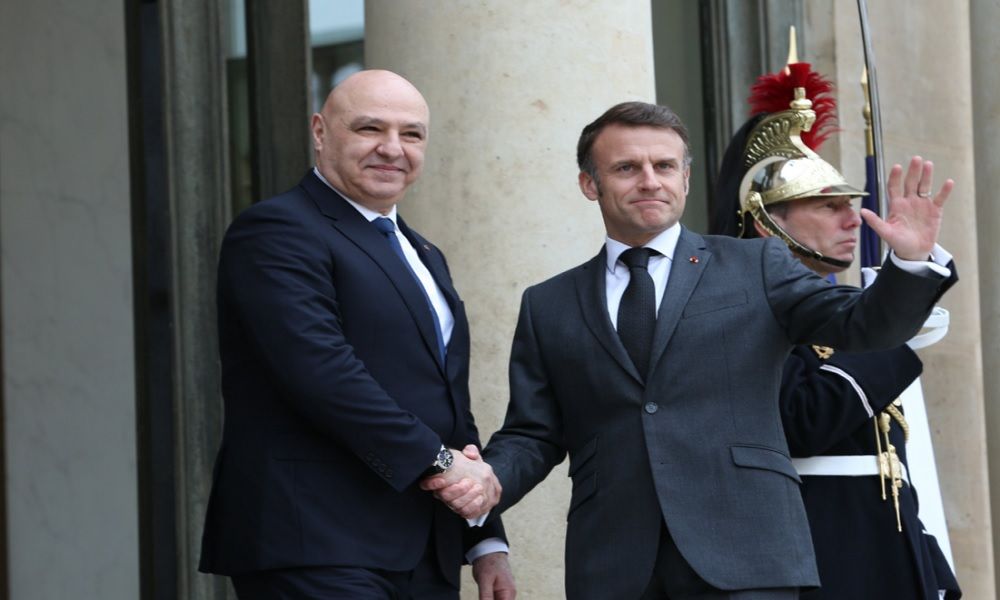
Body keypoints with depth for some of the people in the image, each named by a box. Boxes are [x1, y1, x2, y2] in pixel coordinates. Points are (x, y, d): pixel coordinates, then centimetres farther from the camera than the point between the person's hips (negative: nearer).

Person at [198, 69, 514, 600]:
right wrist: (437, 461, -16)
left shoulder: (423, 256, 24)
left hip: (427, 557, 8)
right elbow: (320, 369, -18)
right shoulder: (276, 232, -5)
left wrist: (487, 542, 20)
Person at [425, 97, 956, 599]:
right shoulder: (548, 307, 15)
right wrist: (489, 482, -8)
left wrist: (910, 262, -17)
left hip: (742, 555, -2)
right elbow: (533, 435, 12)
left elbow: (862, 325, 2)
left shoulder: (756, 268, 11)